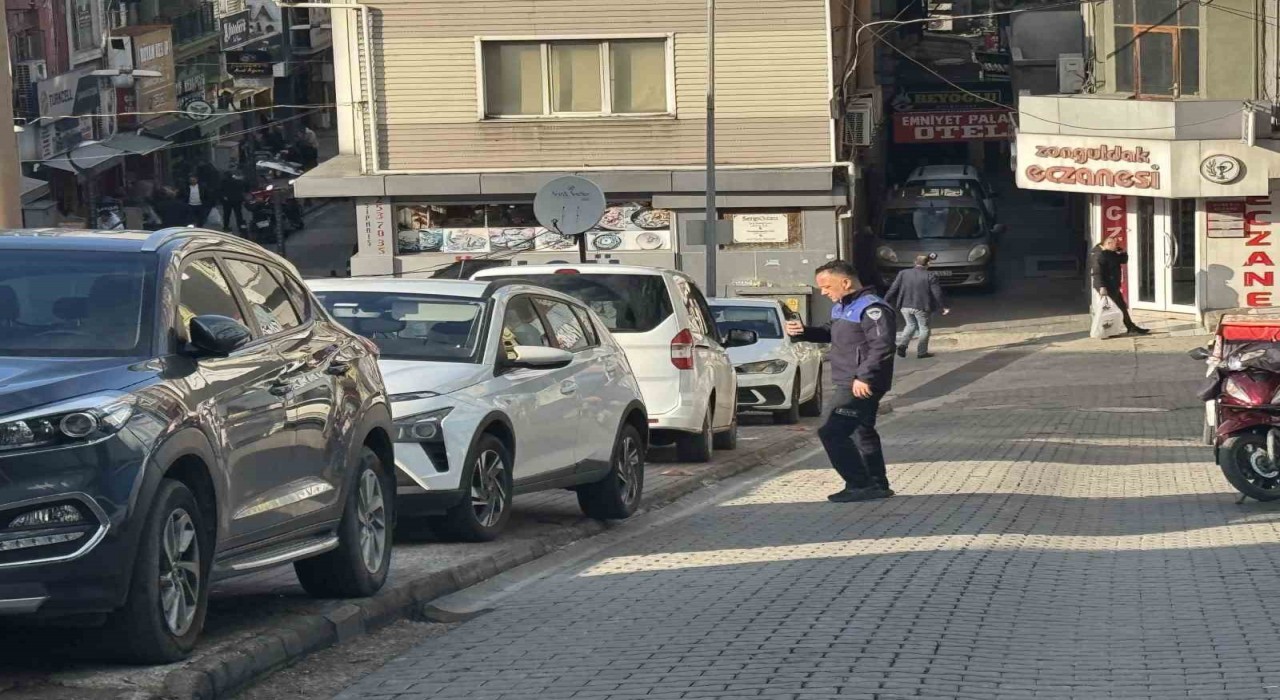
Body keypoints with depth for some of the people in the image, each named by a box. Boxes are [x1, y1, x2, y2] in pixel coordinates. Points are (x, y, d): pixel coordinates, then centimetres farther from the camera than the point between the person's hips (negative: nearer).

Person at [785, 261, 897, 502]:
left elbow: (881, 346, -26)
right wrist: (804, 333, 10)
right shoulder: (841, 307, 14)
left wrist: (864, 377, -30)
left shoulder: (871, 308, -19)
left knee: (833, 433, -12)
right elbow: (831, 333, 27)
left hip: (861, 386, -11)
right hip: (849, 384, 11)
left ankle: (858, 484, -8)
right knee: (862, 433, 18)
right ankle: (877, 485, 27)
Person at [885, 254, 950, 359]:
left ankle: (902, 345, 5)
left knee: (911, 325, 23)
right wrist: (943, 307, 4)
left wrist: (886, 302, 8)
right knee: (924, 328, 13)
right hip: (921, 307, -4)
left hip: (905, 307, 4)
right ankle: (922, 352, 13)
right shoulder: (930, 277, -8)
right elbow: (937, 294, -7)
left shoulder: (903, 274, 2)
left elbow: (893, 290, 2)